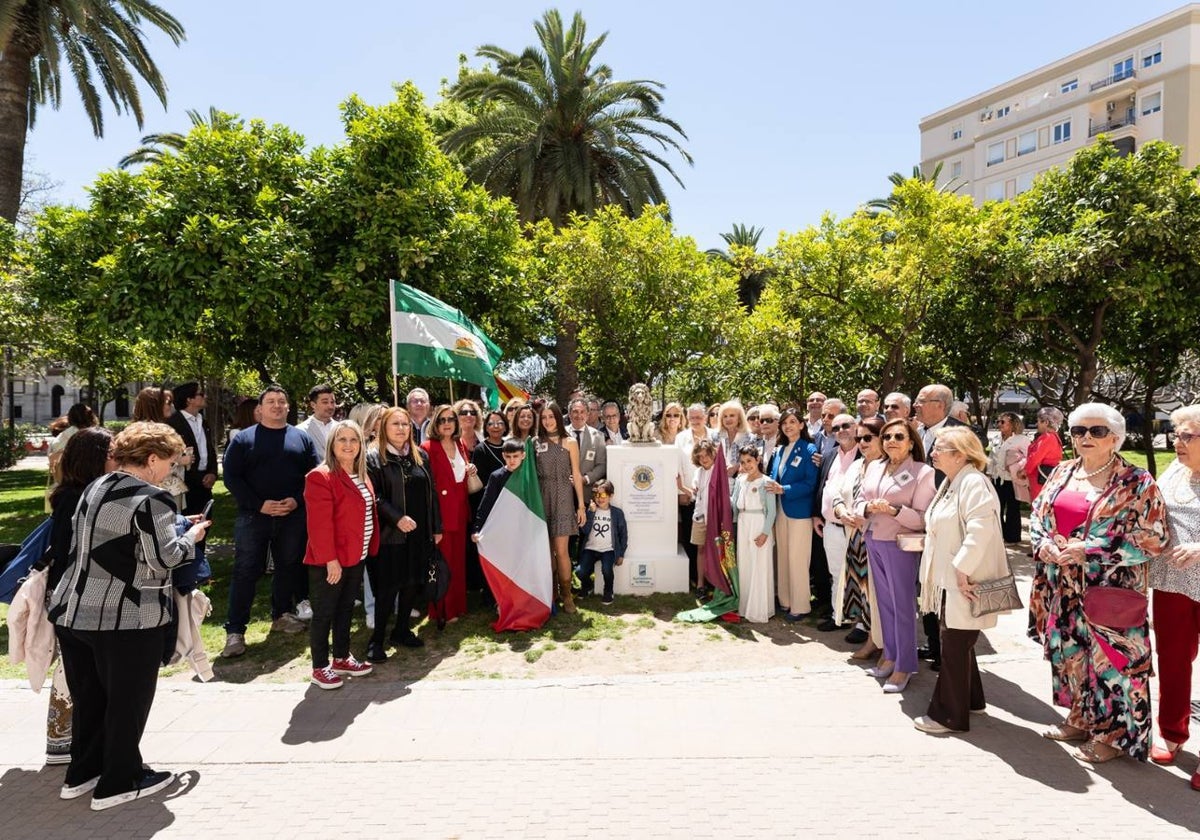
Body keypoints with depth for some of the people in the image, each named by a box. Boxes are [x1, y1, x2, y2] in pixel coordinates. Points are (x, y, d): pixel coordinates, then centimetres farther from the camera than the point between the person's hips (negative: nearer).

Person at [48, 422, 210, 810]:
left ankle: (82, 773, 34)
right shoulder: (152, 498, -17)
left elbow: (86, 541, 18)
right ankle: (119, 782, 19)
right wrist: (190, 537, -1)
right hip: (127, 617, -8)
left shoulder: (94, 488, 9)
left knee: (88, 697, 21)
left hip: (73, 610, 8)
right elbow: (163, 559, -19)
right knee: (127, 701, 8)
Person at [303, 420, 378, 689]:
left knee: (345, 609, 18)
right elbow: (319, 524, -21)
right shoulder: (320, 477, -17)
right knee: (323, 613, 4)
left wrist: (370, 548, 12)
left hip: (356, 557, 9)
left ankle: (342, 658, 32)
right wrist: (330, 559, -23)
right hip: (329, 561, -9)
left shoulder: (361, 477, 11)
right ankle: (320, 668, 15)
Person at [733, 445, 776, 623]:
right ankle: (745, 607, 25)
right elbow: (734, 504, 8)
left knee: (760, 569, 1)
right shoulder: (740, 480, 8)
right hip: (743, 527, 6)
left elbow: (771, 511, -10)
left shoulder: (766, 482, -10)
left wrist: (765, 533, -14)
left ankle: (760, 611, 10)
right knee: (743, 568, 12)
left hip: (760, 528, -6)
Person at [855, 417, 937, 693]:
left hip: (900, 545, -5)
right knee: (884, 601, 14)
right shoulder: (873, 467, 7)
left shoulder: (923, 472, -9)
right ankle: (889, 654, 28)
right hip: (873, 541, 6)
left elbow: (923, 519, -12)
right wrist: (869, 507, -11)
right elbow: (858, 503, 10)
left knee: (902, 604, 3)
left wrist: (893, 510, -24)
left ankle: (904, 665, 15)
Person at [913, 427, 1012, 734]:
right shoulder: (951, 483, 14)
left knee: (955, 647, 0)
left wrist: (962, 569, -26)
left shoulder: (974, 482, -18)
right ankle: (970, 699, 35)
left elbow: (980, 531, -29)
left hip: (964, 582, -10)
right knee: (957, 644, 19)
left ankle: (949, 715, 11)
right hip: (949, 579, 10)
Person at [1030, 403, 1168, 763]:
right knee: (1070, 652, 16)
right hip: (1063, 588, 6)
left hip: (1110, 590, -5)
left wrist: (1088, 551, -19)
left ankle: (1113, 732, 21)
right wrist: (1043, 544, -8)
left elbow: (1152, 539, -13)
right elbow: (1037, 514, 13)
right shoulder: (1062, 473, 7)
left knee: (1110, 657, 3)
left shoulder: (1137, 483, -8)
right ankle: (1081, 718, 33)